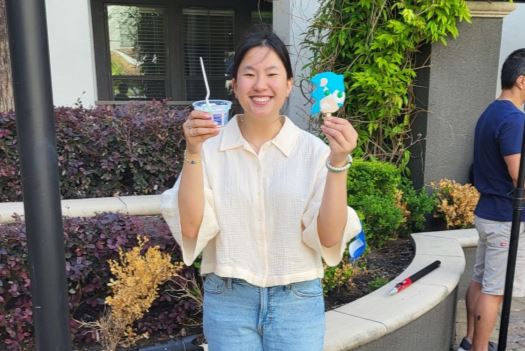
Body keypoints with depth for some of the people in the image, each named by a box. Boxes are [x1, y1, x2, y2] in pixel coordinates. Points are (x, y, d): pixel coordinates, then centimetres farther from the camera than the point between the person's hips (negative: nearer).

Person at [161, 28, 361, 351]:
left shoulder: (313, 150, -8)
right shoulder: (211, 147, -6)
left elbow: (330, 238, -12)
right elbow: (190, 227, -13)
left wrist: (338, 162, -22)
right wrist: (193, 151, -22)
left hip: (297, 302, 0)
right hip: (227, 301, 0)